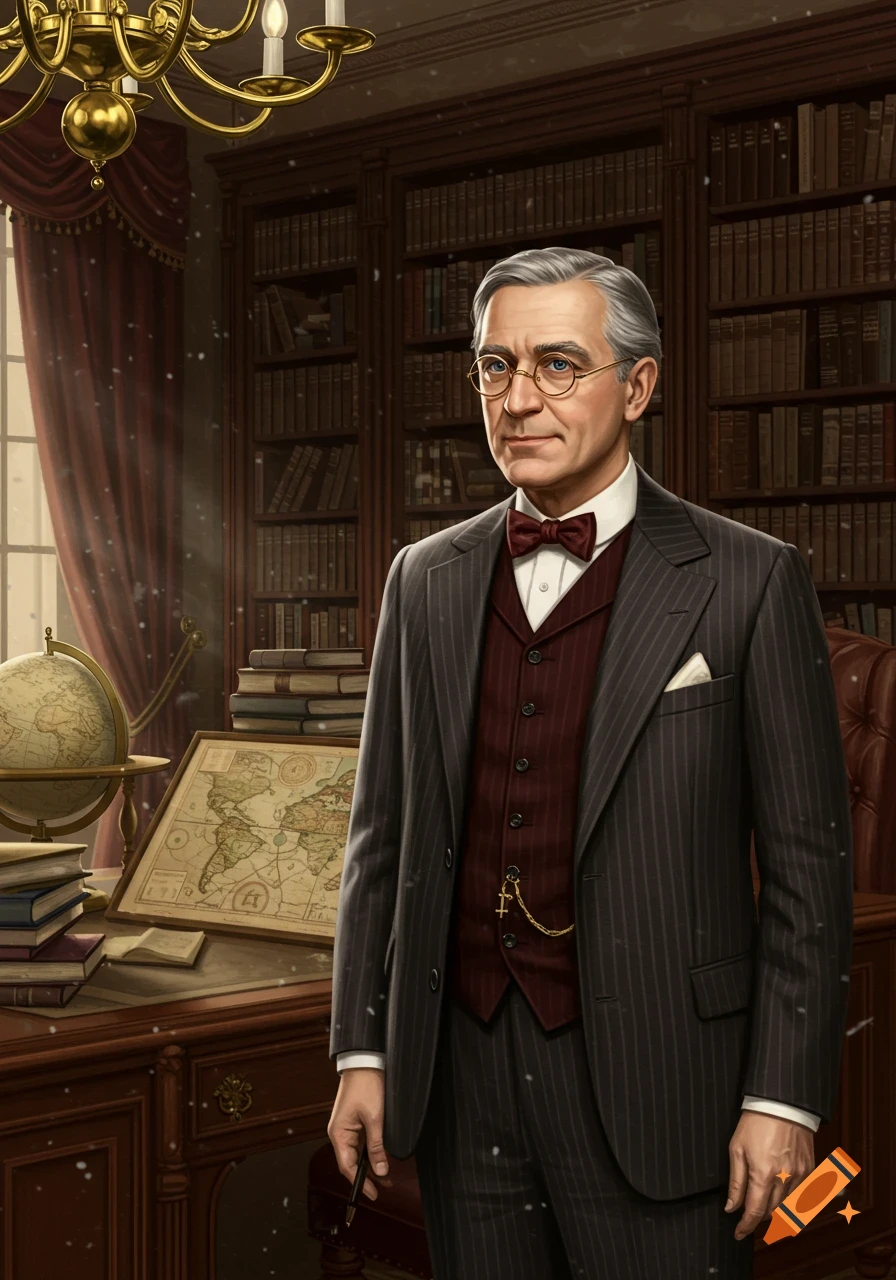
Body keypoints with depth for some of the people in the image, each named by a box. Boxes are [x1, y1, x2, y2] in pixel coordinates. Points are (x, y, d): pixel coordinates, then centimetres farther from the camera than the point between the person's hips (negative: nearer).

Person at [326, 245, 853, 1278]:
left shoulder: (749, 582, -6)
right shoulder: (427, 581, 7)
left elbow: (806, 856, -5)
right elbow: (382, 830, 10)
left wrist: (782, 1097, -8)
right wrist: (361, 1050, 7)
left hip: (653, 1083, -3)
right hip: (461, 1074, 4)